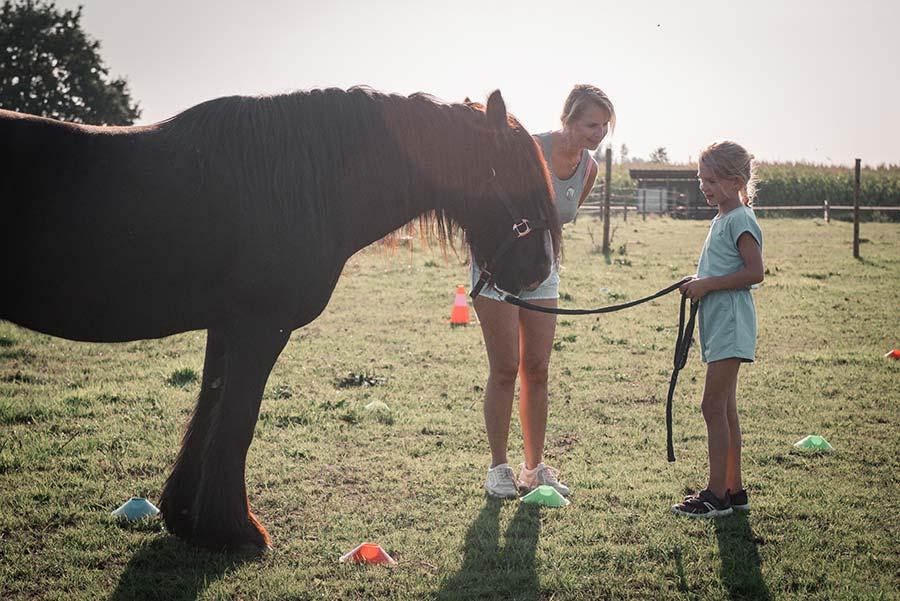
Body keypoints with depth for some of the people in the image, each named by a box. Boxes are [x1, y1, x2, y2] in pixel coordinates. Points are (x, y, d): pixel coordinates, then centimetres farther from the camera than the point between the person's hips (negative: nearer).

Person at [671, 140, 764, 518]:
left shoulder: (739, 220, -12)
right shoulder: (722, 219, 18)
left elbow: (755, 272, -20)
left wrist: (708, 284, -18)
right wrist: (697, 285, 8)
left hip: (731, 324, -10)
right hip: (718, 324, 10)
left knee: (713, 407, -9)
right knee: (725, 409, 12)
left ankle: (717, 494, -4)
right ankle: (733, 489, 19)